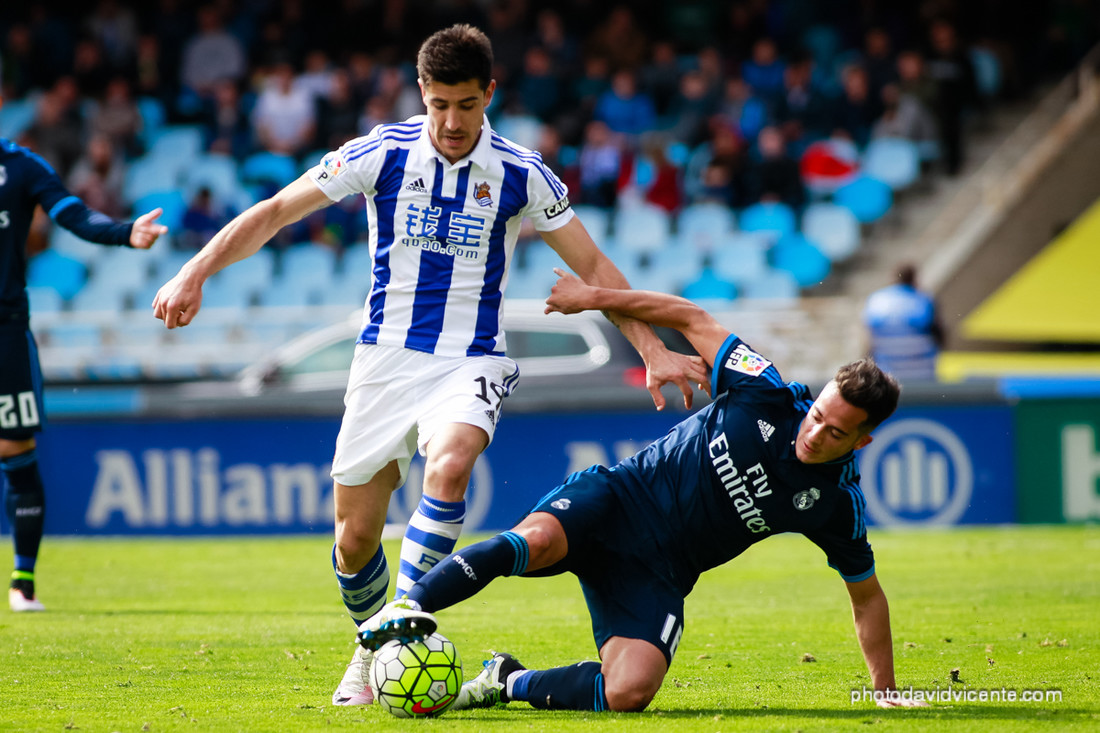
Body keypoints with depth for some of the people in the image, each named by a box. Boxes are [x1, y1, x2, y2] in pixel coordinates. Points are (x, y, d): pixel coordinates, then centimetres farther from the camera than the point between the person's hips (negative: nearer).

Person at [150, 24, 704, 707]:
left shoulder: (520, 174, -5)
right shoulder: (385, 153, -6)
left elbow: (593, 267, 3)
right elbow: (274, 213, 0)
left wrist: (654, 351, -4)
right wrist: (194, 273, -10)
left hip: (471, 362, -1)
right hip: (386, 360, 1)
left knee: (449, 466, -34)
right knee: (356, 534, 2)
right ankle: (371, 652, 28)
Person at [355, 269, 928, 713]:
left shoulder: (837, 504, -4)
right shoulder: (766, 396, -8)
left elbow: (866, 595, 11)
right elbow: (691, 319, 3)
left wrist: (887, 693, 10)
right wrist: (595, 297, 0)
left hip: (659, 573, 2)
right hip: (617, 501, -2)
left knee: (629, 692, -24)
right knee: (534, 542, -38)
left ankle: (509, 683, -1)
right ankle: (409, 608, -36)